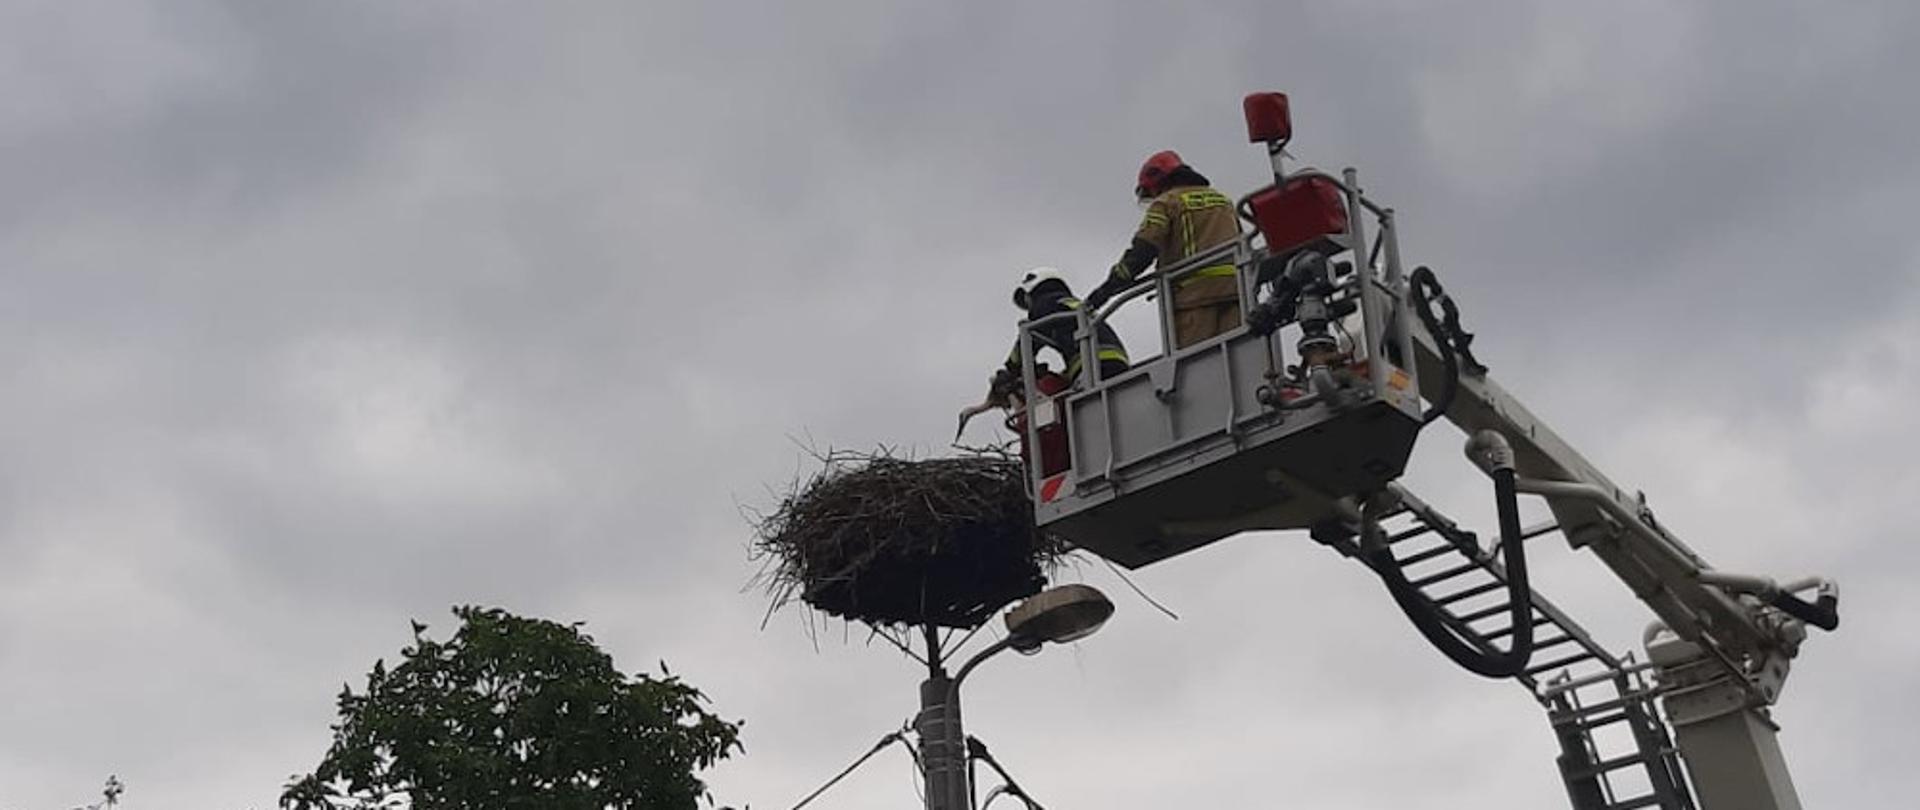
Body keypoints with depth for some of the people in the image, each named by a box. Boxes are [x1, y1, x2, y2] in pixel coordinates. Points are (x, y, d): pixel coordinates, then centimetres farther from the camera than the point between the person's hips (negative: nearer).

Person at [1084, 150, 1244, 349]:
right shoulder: (1222, 200, 27)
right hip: (1233, 290, 5)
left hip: (1194, 294, -5)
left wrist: (1106, 289, -7)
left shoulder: (1166, 202, 6)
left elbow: (1142, 251, -6)